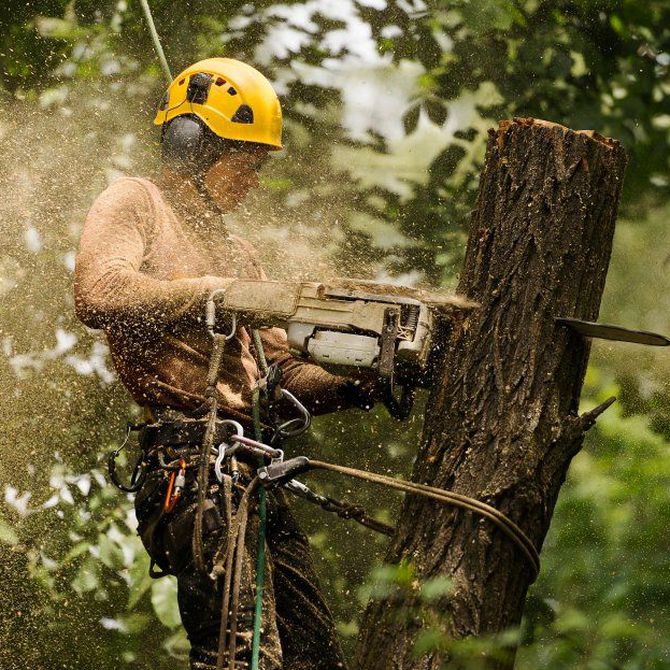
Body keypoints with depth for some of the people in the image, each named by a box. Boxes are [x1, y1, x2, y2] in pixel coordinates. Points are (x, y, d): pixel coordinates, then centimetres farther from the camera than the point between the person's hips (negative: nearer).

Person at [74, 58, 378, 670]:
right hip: (192, 458, -9)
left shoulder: (235, 251, 29)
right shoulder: (135, 203, 6)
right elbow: (100, 295, -17)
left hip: (255, 478, 9)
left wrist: (359, 387, 4)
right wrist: (224, 296, -18)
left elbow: (282, 376, 23)